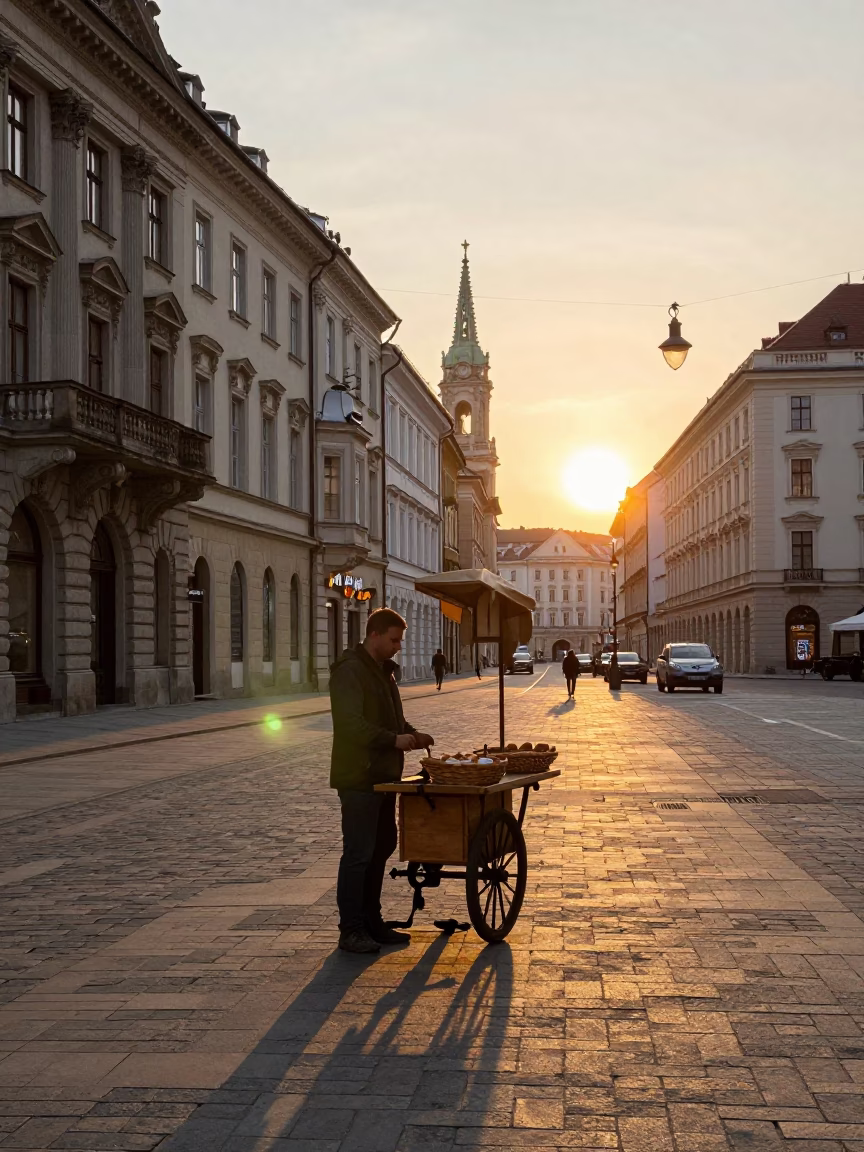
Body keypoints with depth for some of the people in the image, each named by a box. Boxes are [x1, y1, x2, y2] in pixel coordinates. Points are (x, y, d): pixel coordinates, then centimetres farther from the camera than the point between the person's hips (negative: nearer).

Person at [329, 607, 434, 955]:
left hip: (383, 776, 10)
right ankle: (350, 930, 1)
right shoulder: (350, 672, -15)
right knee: (358, 853, -6)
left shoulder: (383, 670, 16)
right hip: (359, 778, -10)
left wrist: (410, 733, 7)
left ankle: (371, 922, 24)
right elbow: (351, 723, -25)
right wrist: (394, 739, -28)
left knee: (381, 848, 15)